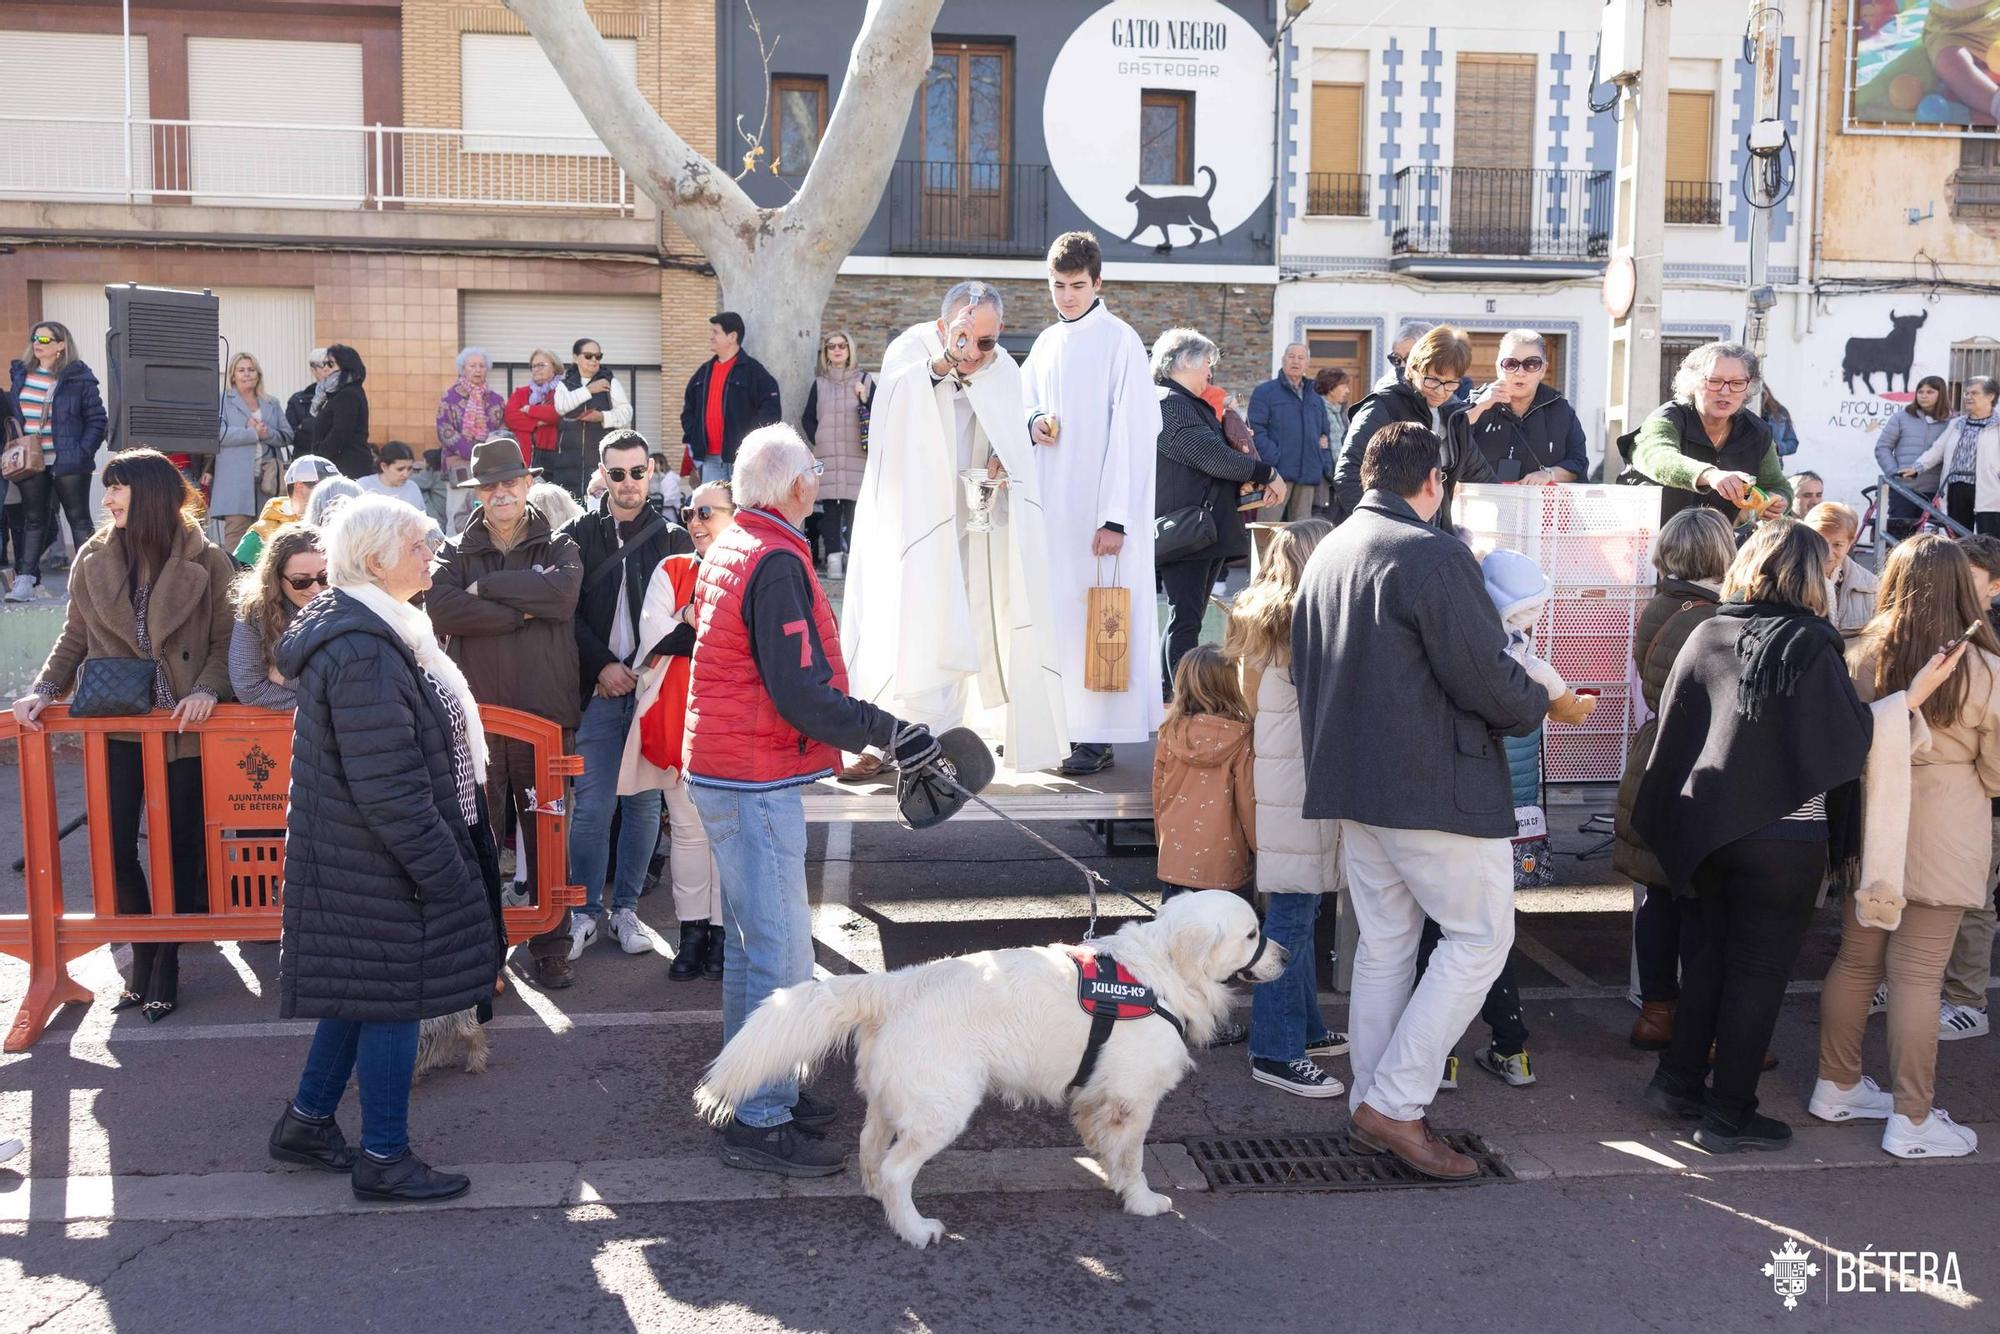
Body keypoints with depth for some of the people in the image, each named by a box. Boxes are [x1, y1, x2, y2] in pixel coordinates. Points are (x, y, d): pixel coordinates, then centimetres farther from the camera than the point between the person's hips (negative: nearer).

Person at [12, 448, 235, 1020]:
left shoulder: (206, 562, -6)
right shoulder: (94, 559, 3)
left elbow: (224, 641, -3)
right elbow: (75, 638, 9)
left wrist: (207, 690, -19)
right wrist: (44, 690, -4)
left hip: (183, 727, -2)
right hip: (115, 724, 3)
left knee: (180, 845, 5)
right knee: (115, 845, 0)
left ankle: (165, 963, 21)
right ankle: (144, 956, 20)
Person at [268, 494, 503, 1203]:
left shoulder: (366, 630, 11)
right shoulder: (363, 653, -24)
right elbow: (387, 785, -25)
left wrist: (446, 854, 21)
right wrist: (443, 869, -20)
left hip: (358, 852, 10)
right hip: (381, 860, -10)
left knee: (364, 990, 19)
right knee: (393, 996, 1)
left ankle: (307, 1122, 32)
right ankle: (383, 1158, 14)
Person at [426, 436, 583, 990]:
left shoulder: (558, 548, 10)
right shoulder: (455, 552, 11)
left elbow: (562, 591, -14)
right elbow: (441, 607, -10)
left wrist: (486, 586, -9)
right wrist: (520, 612, -11)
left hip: (544, 713, 0)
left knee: (547, 835, 3)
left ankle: (552, 948, 13)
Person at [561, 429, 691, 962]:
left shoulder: (672, 537, 7)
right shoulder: (580, 533, 6)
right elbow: (570, 611, 2)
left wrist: (648, 667, -9)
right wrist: (603, 665, -8)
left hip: (652, 689, 1)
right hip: (598, 689, -1)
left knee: (643, 802, 5)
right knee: (592, 805, -3)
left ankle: (626, 908, 16)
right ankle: (585, 912, 8)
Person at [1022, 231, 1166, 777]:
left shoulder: (1120, 342, -7)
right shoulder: (1046, 344, 13)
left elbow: (1131, 432, -12)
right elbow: (1025, 403, 24)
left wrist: (1116, 518, -18)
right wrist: (1032, 423, -3)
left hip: (1099, 505, -6)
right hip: (1052, 502, 6)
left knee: (1096, 607, -6)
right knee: (1054, 606, 7)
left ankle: (1097, 736, -1)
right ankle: (1058, 723, 16)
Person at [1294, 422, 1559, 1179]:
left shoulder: (1326, 554, 11)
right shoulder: (1435, 556, -16)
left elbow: (1311, 672, 18)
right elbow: (1484, 677, -17)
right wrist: (1536, 703, 2)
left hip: (1353, 781, 9)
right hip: (1435, 785, -9)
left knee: (1384, 942, 16)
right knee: (1481, 938, 2)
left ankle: (1372, 1106, 21)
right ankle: (1395, 1102, -2)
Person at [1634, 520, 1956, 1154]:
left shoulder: (1707, 635, 1)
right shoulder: (1809, 645, -14)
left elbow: (1673, 725, 5)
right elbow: (1853, 737, -12)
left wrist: (1676, 820, 15)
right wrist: (1916, 693, -7)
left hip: (1710, 831, 5)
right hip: (1785, 840, -5)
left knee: (1710, 954, 19)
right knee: (1759, 973, 4)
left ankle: (1677, 1082, 24)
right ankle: (1729, 1115, 10)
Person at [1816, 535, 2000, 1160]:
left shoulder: (1860, 658, -6)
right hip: (1942, 842, -4)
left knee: (1855, 959, 16)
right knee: (1917, 973, 1)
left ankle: (1837, 1086, 28)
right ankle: (1911, 1120, 9)